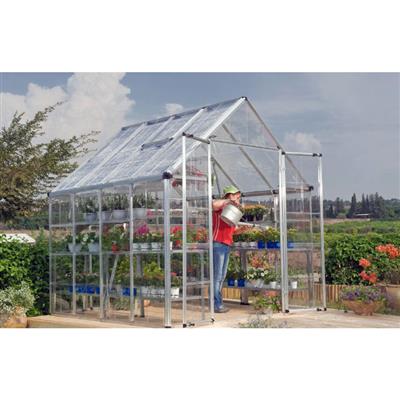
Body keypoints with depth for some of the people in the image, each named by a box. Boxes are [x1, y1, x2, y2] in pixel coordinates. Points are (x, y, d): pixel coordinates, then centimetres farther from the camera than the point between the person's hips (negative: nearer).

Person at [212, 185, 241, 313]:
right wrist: (229, 201, -24)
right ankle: (216, 304, -6)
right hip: (218, 244, -9)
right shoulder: (221, 206, -5)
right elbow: (214, 204, -31)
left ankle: (218, 303, 17)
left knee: (222, 276, 11)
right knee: (217, 275, -8)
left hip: (227, 245, 9)